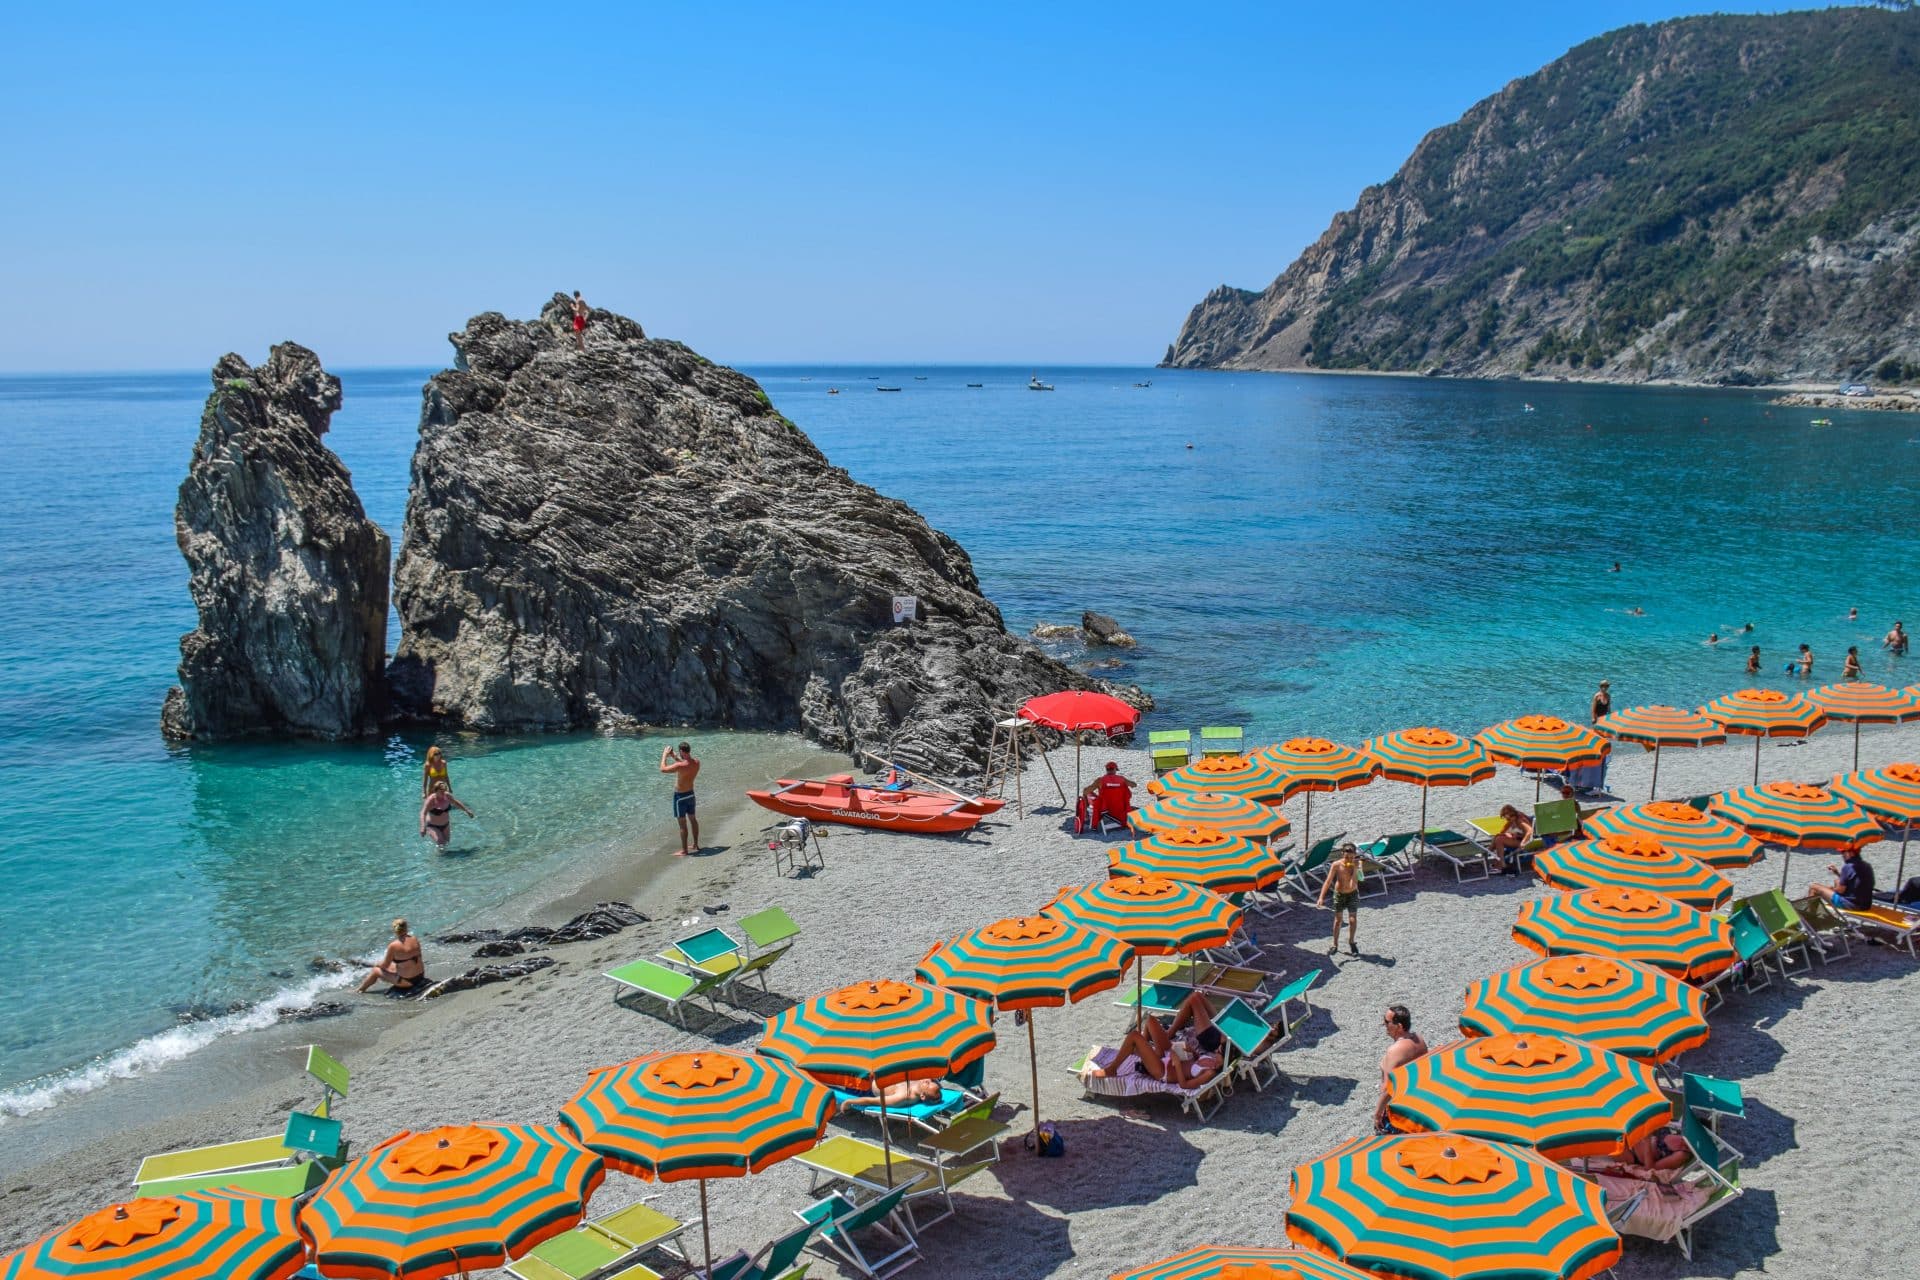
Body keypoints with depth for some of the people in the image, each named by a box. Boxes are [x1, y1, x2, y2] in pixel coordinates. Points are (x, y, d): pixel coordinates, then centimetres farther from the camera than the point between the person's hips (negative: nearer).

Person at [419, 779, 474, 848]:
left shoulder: (447, 796, -10)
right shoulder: (431, 800, -26)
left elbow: (456, 803, 10)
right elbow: (423, 814, -33)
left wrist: (467, 810, 19)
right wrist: (423, 827, -47)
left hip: (445, 825, 6)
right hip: (433, 826, -6)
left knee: (446, 843, 13)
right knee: (440, 841, -22)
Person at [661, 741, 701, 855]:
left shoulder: (680, 766, -29)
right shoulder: (696, 763, -6)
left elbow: (663, 769, -21)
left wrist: (665, 755, -8)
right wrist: (674, 757, 13)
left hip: (680, 796, -7)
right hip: (690, 794, 7)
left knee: (682, 823, 1)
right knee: (692, 819, 21)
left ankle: (684, 850, 7)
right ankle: (695, 844, 35)